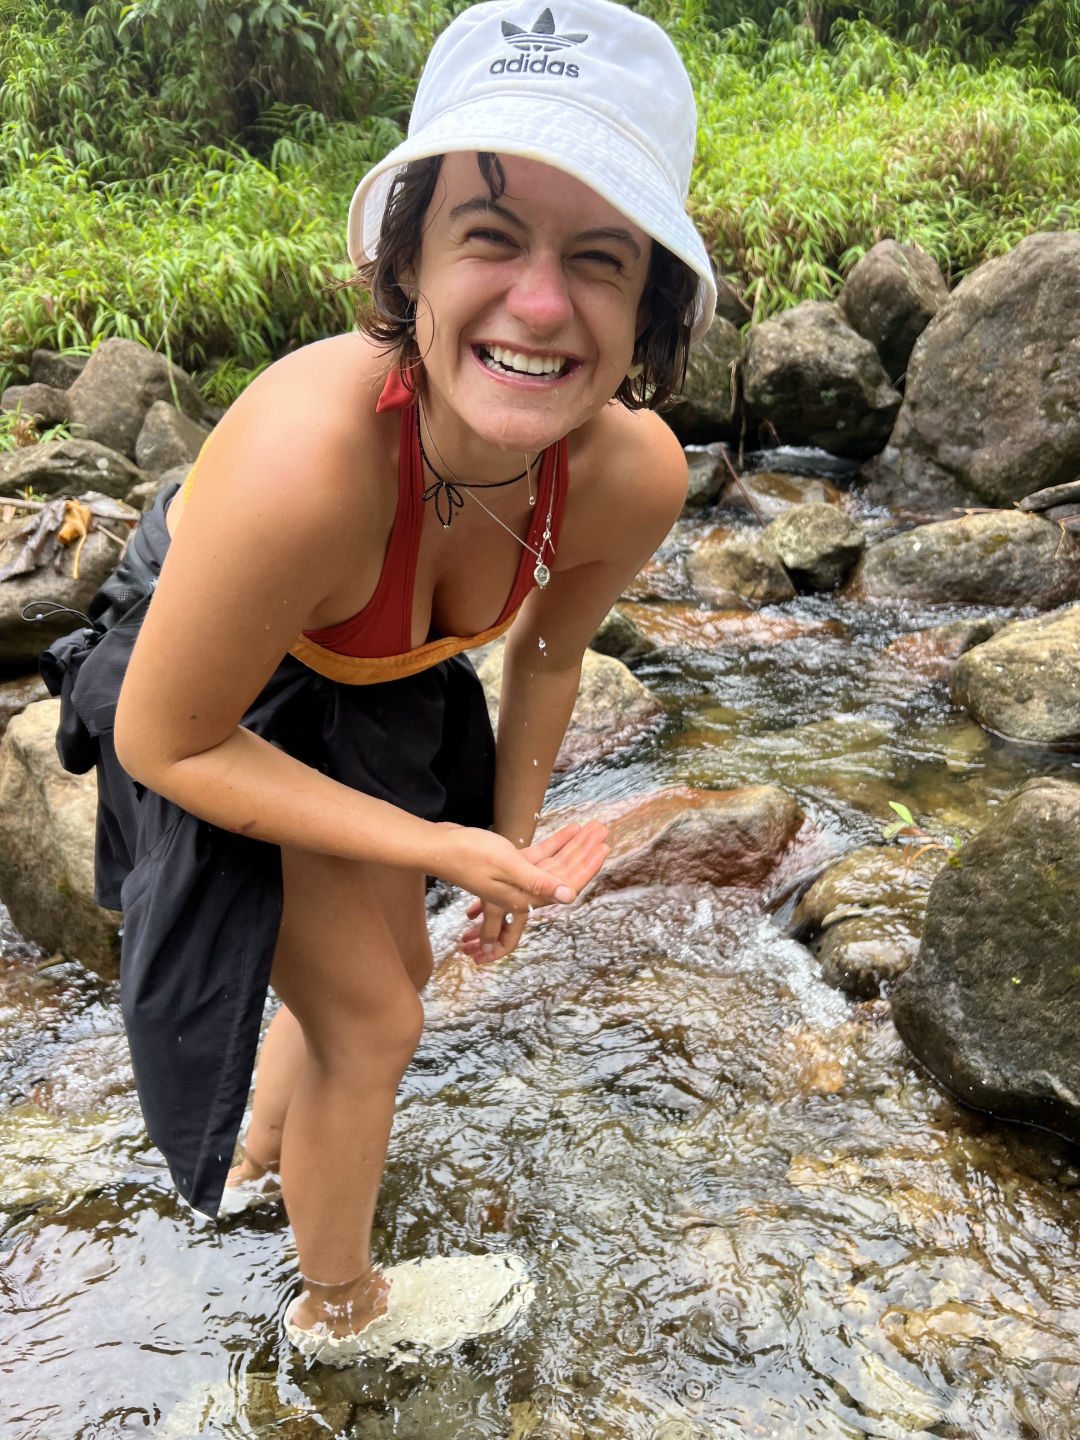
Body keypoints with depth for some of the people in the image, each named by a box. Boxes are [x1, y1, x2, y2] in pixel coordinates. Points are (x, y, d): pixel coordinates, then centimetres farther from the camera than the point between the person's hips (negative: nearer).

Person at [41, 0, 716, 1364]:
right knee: (370, 1012, 3)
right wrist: (440, 846, -28)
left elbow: (544, 655, -5)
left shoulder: (635, 473, -28)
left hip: (372, 687, 6)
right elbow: (166, 742, -29)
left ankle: (260, 1161, 56)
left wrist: (511, 847, 5)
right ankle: (339, 1305, 35)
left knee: (386, 966, 23)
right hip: (211, 705, -6)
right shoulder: (306, 457, -45)